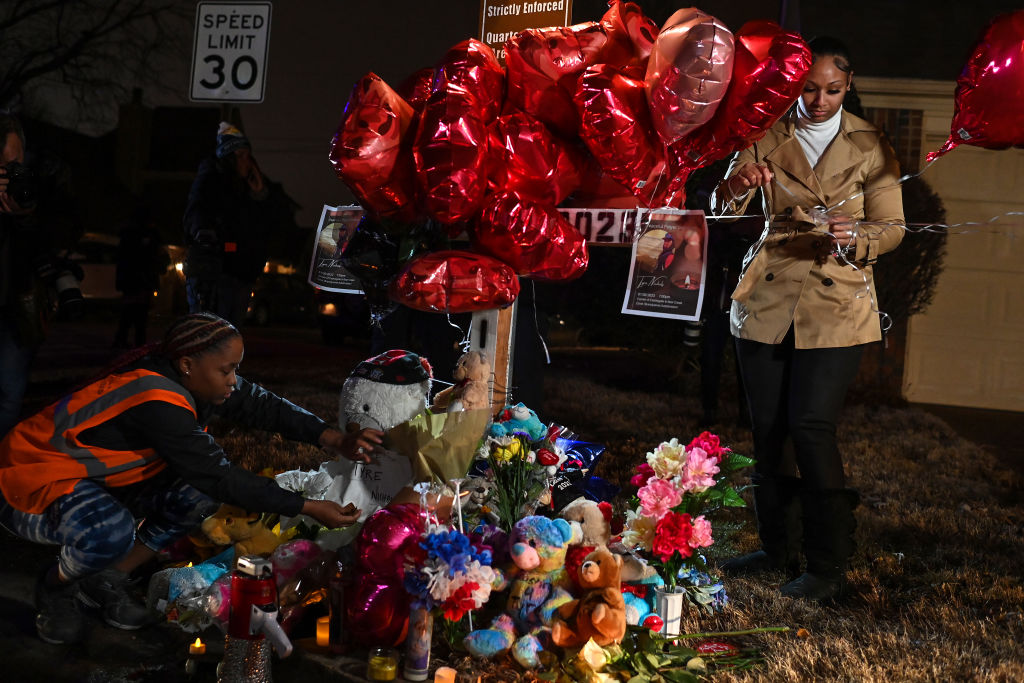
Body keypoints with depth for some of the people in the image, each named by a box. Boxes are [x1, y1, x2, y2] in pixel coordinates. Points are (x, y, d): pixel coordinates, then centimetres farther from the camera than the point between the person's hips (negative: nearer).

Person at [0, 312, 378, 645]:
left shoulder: (188, 378, -9)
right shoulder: (157, 403, -33)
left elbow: (261, 405, -4)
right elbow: (220, 476, -31)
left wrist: (333, 438, -17)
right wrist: (308, 508, -27)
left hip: (97, 474, 9)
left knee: (198, 495, -8)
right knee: (110, 534, -38)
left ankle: (108, 580, 6)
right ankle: (54, 589, -3)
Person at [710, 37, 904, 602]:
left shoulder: (870, 146, 3)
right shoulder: (766, 138, 7)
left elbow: (892, 228, 4)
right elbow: (724, 207, -1)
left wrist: (853, 237, -18)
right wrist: (736, 185, -25)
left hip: (836, 305, -3)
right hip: (767, 299, 3)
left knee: (812, 427, -11)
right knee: (767, 428, 6)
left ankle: (829, 567, 0)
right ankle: (778, 549, 22)